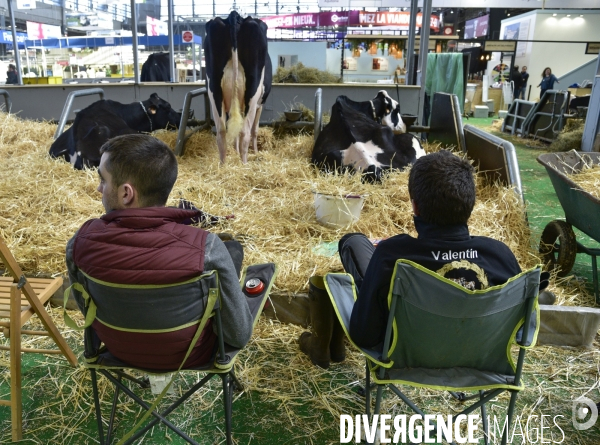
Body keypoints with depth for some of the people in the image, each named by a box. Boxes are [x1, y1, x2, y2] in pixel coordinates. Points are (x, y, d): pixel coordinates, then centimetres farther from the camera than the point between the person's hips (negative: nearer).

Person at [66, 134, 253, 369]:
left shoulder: (80, 243, -26)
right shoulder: (205, 248, -37)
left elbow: (87, 309, -4)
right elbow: (239, 336, -23)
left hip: (121, 351, 3)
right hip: (189, 355, -2)